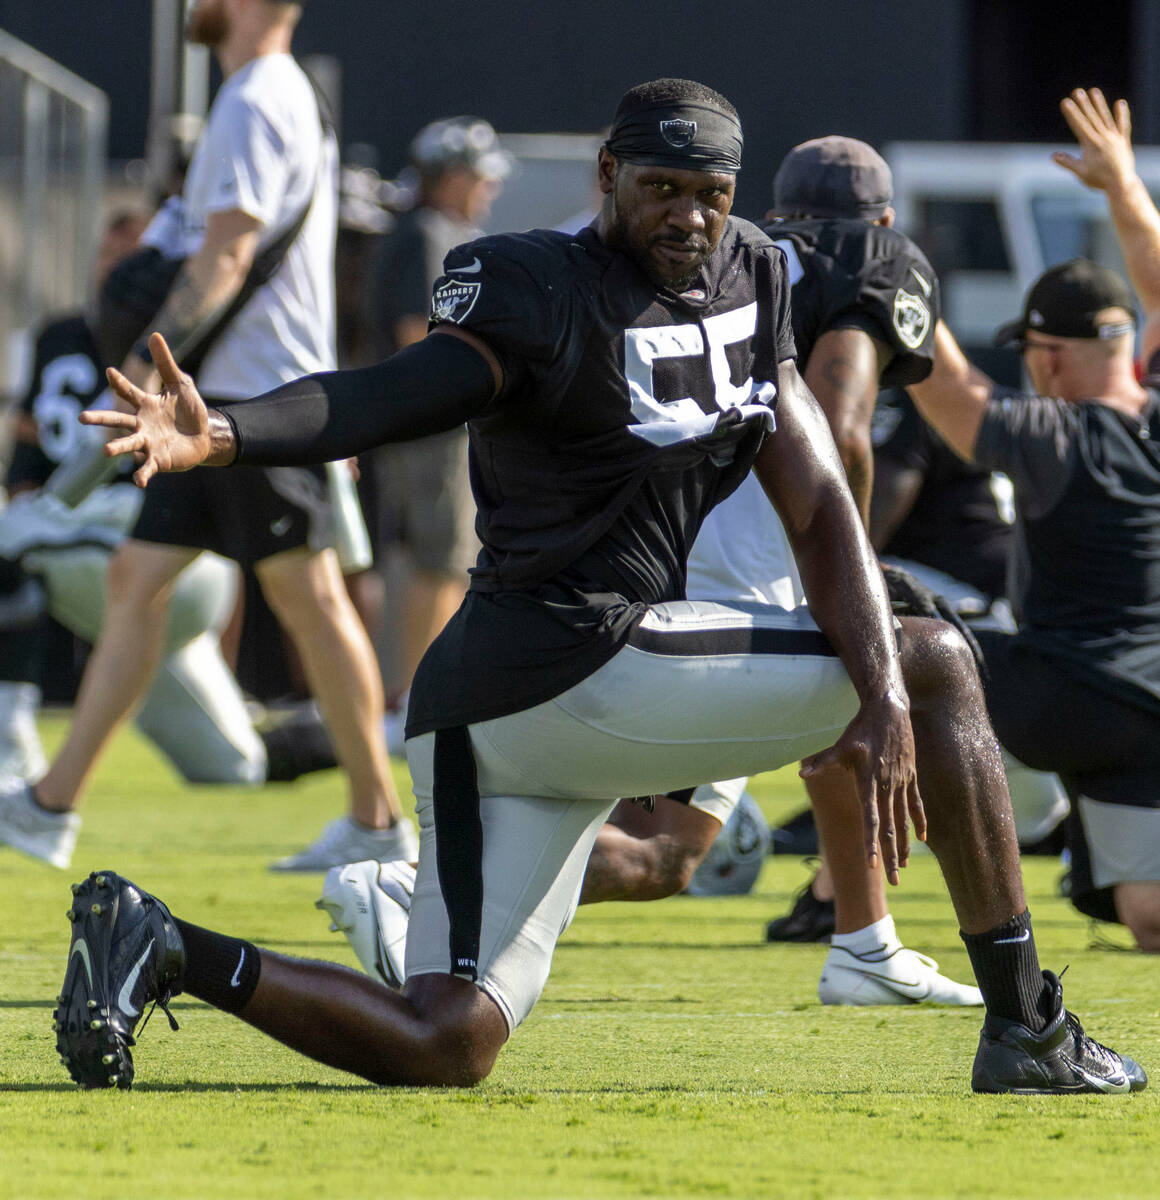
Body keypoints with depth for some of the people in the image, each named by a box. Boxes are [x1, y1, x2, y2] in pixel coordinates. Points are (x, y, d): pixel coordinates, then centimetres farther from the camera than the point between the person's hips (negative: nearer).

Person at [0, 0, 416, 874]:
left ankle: (378, 818, 0)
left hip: (260, 401, -10)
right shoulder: (285, 97, 18)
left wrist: (147, 363, -20)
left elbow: (226, 255, -20)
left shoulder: (256, 104, -13)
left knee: (307, 596, -5)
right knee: (136, 583, 8)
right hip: (219, 402, 10)